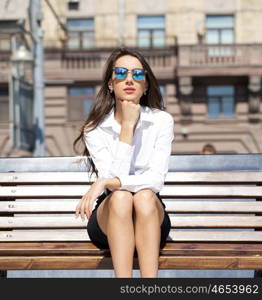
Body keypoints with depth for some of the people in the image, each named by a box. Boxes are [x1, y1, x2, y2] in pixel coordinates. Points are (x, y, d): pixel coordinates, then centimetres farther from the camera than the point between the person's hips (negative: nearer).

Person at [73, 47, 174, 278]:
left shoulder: (162, 121, -4)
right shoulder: (95, 129, -4)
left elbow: (156, 180, -15)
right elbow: (112, 176, -18)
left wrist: (105, 183, -27)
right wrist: (128, 126, -18)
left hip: (152, 218, 1)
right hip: (108, 219, 0)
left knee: (144, 197, -33)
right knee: (120, 197, -33)